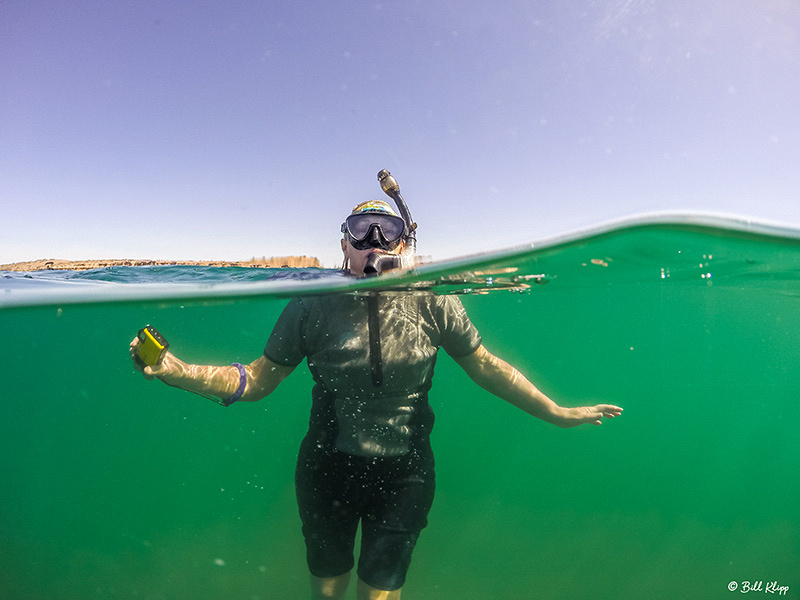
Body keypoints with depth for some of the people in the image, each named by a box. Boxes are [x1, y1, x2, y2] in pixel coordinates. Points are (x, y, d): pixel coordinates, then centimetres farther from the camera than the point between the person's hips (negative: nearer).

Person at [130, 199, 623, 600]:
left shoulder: (432, 304, -13)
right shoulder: (313, 307, -13)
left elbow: (486, 366, -3)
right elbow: (257, 379, -6)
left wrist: (558, 413, 0)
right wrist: (176, 371, -18)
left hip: (403, 475, 0)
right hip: (328, 469, 1)